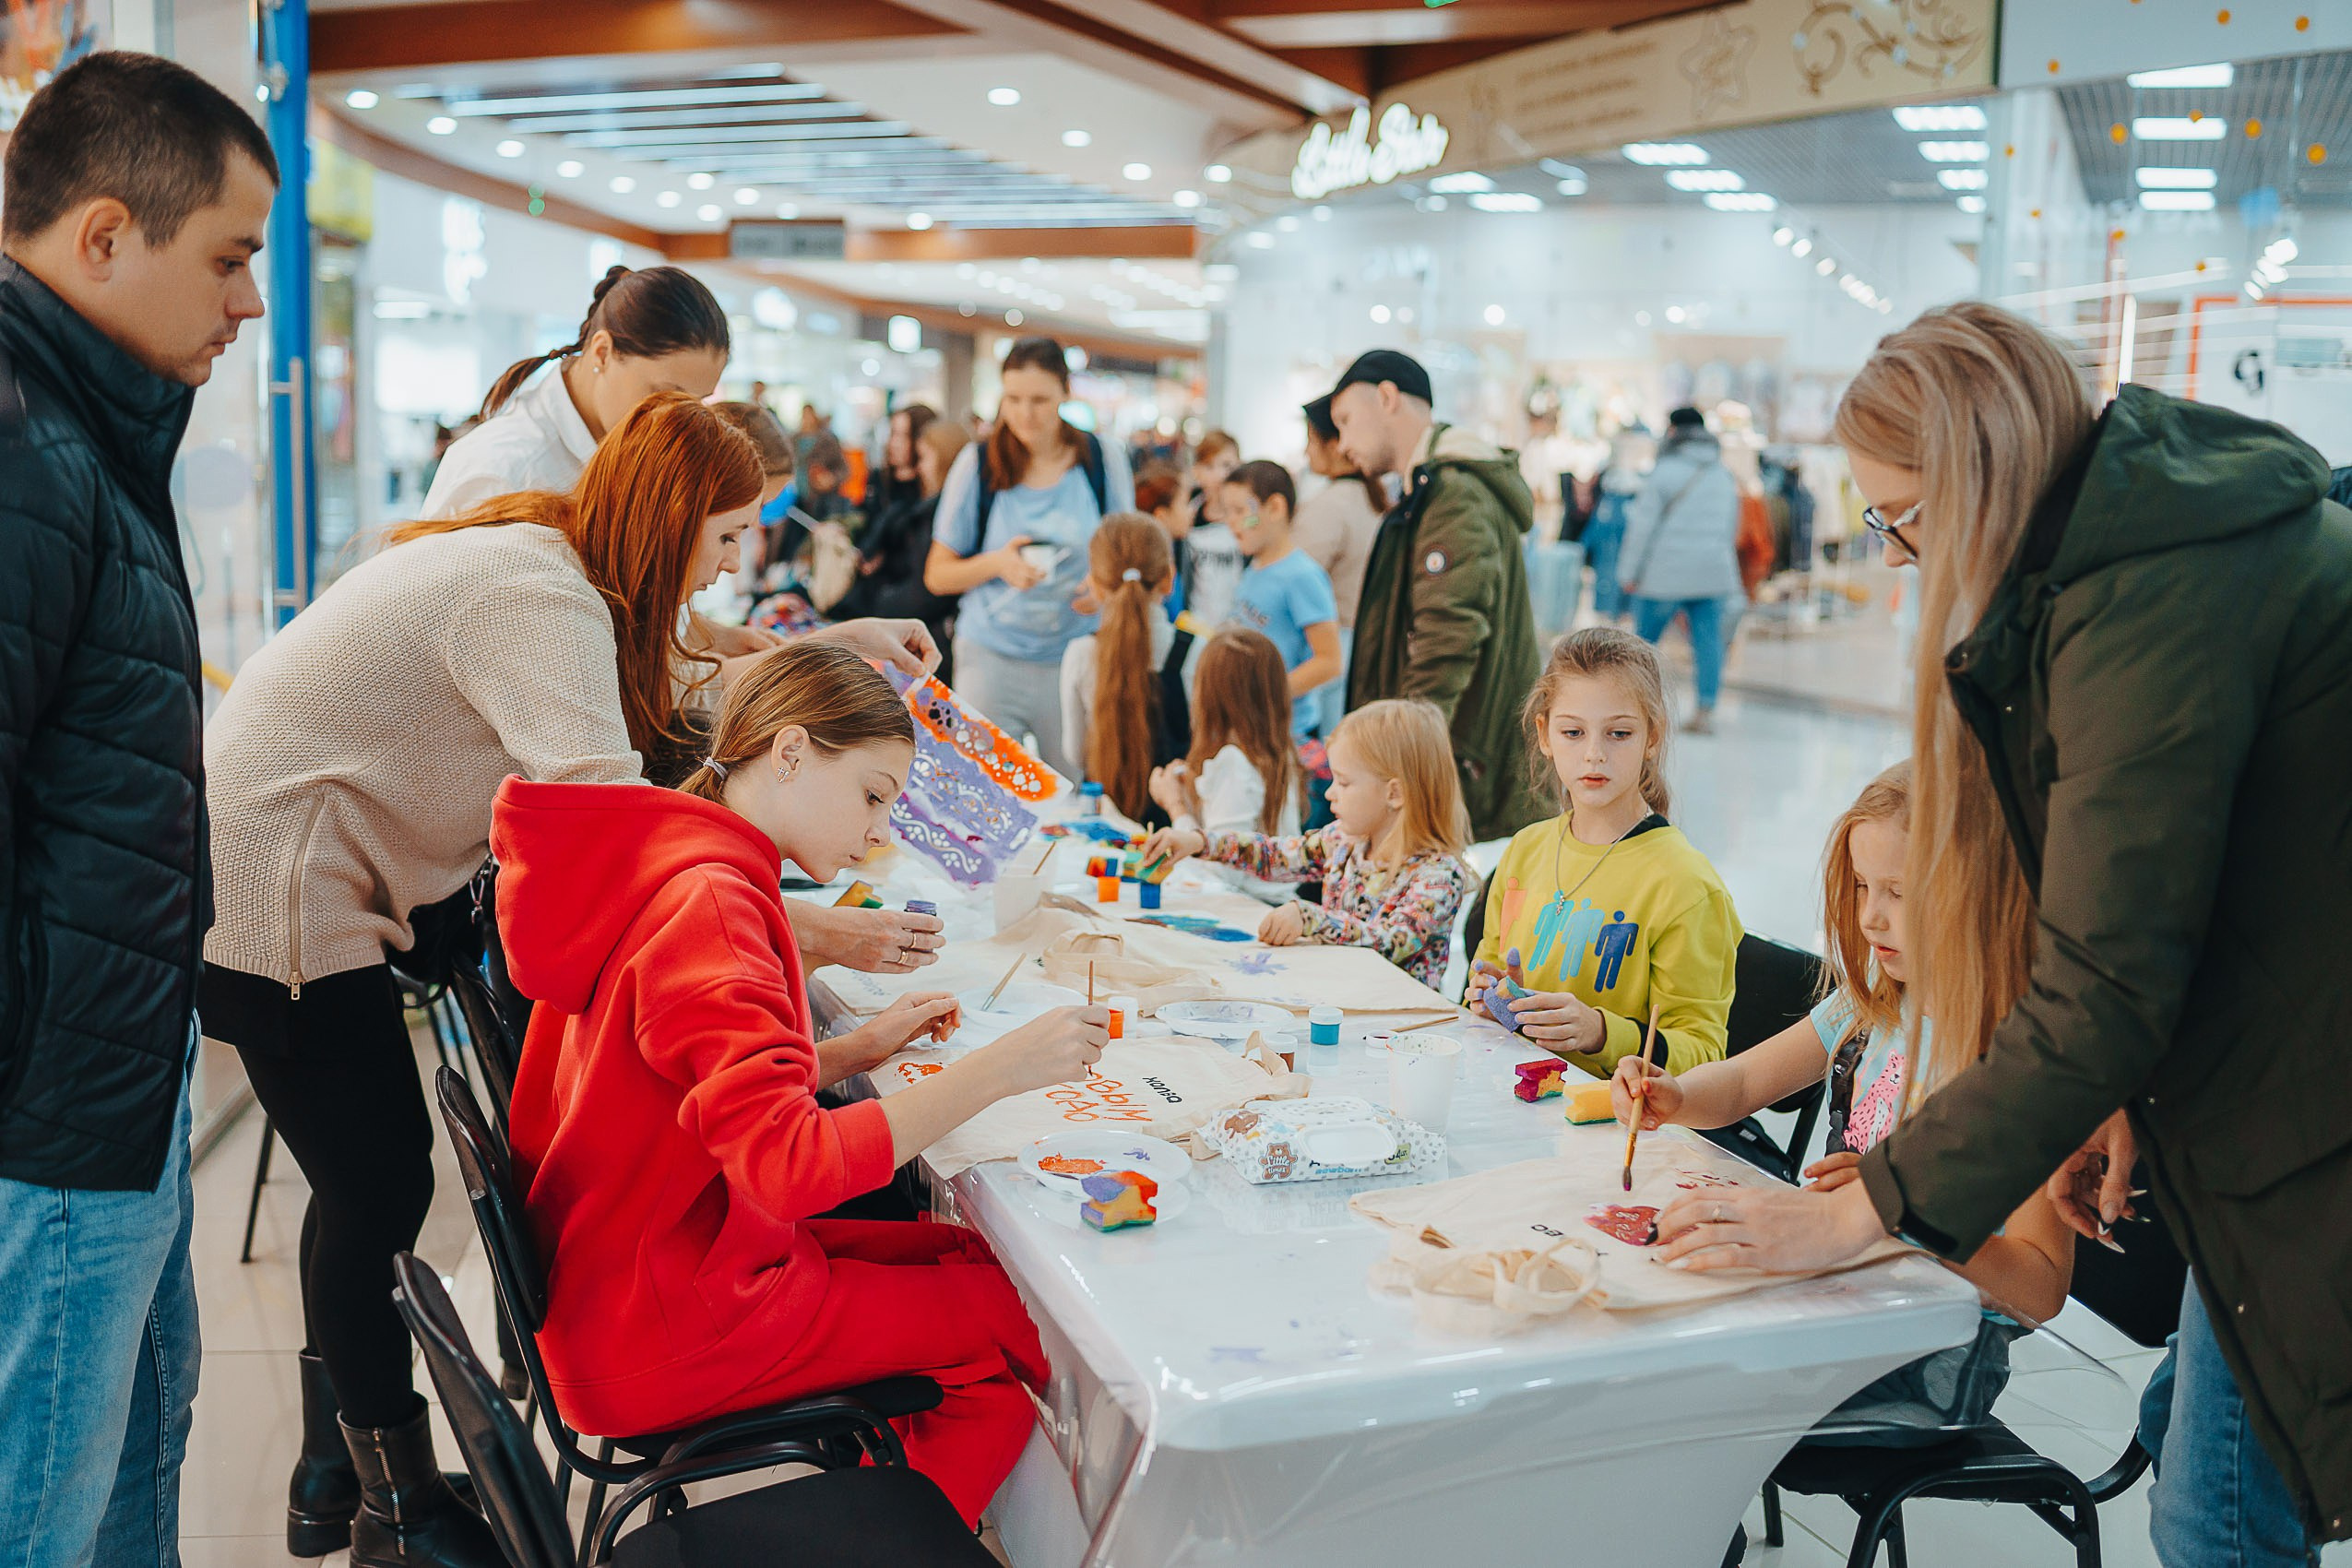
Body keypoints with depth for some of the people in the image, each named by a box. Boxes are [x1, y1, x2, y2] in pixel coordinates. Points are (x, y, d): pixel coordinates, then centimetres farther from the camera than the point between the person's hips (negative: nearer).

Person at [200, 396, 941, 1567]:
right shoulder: (542, 602, -26)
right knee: (384, 1187, -3)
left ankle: (334, 1473, 34)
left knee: (366, 1176, 17)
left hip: (307, 883, 10)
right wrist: (817, 936, -35)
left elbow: (669, 671, 25)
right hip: (272, 895, -10)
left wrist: (830, 640, 19)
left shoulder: (549, 564, 6)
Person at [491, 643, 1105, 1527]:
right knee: (1025, 1312, -4)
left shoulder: (667, 869, 9)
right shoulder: (708, 903, -23)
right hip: (662, 1337, -10)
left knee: (972, 1254, 8)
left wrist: (865, 1048, 5)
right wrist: (995, 1071, -29)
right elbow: (787, 1165, -31)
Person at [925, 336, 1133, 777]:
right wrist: (997, 563, -17)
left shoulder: (1103, 459, 1)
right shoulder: (978, 465, -1)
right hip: (992, 654, -1)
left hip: (1079, 656, 1)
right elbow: (937, 576, 2)